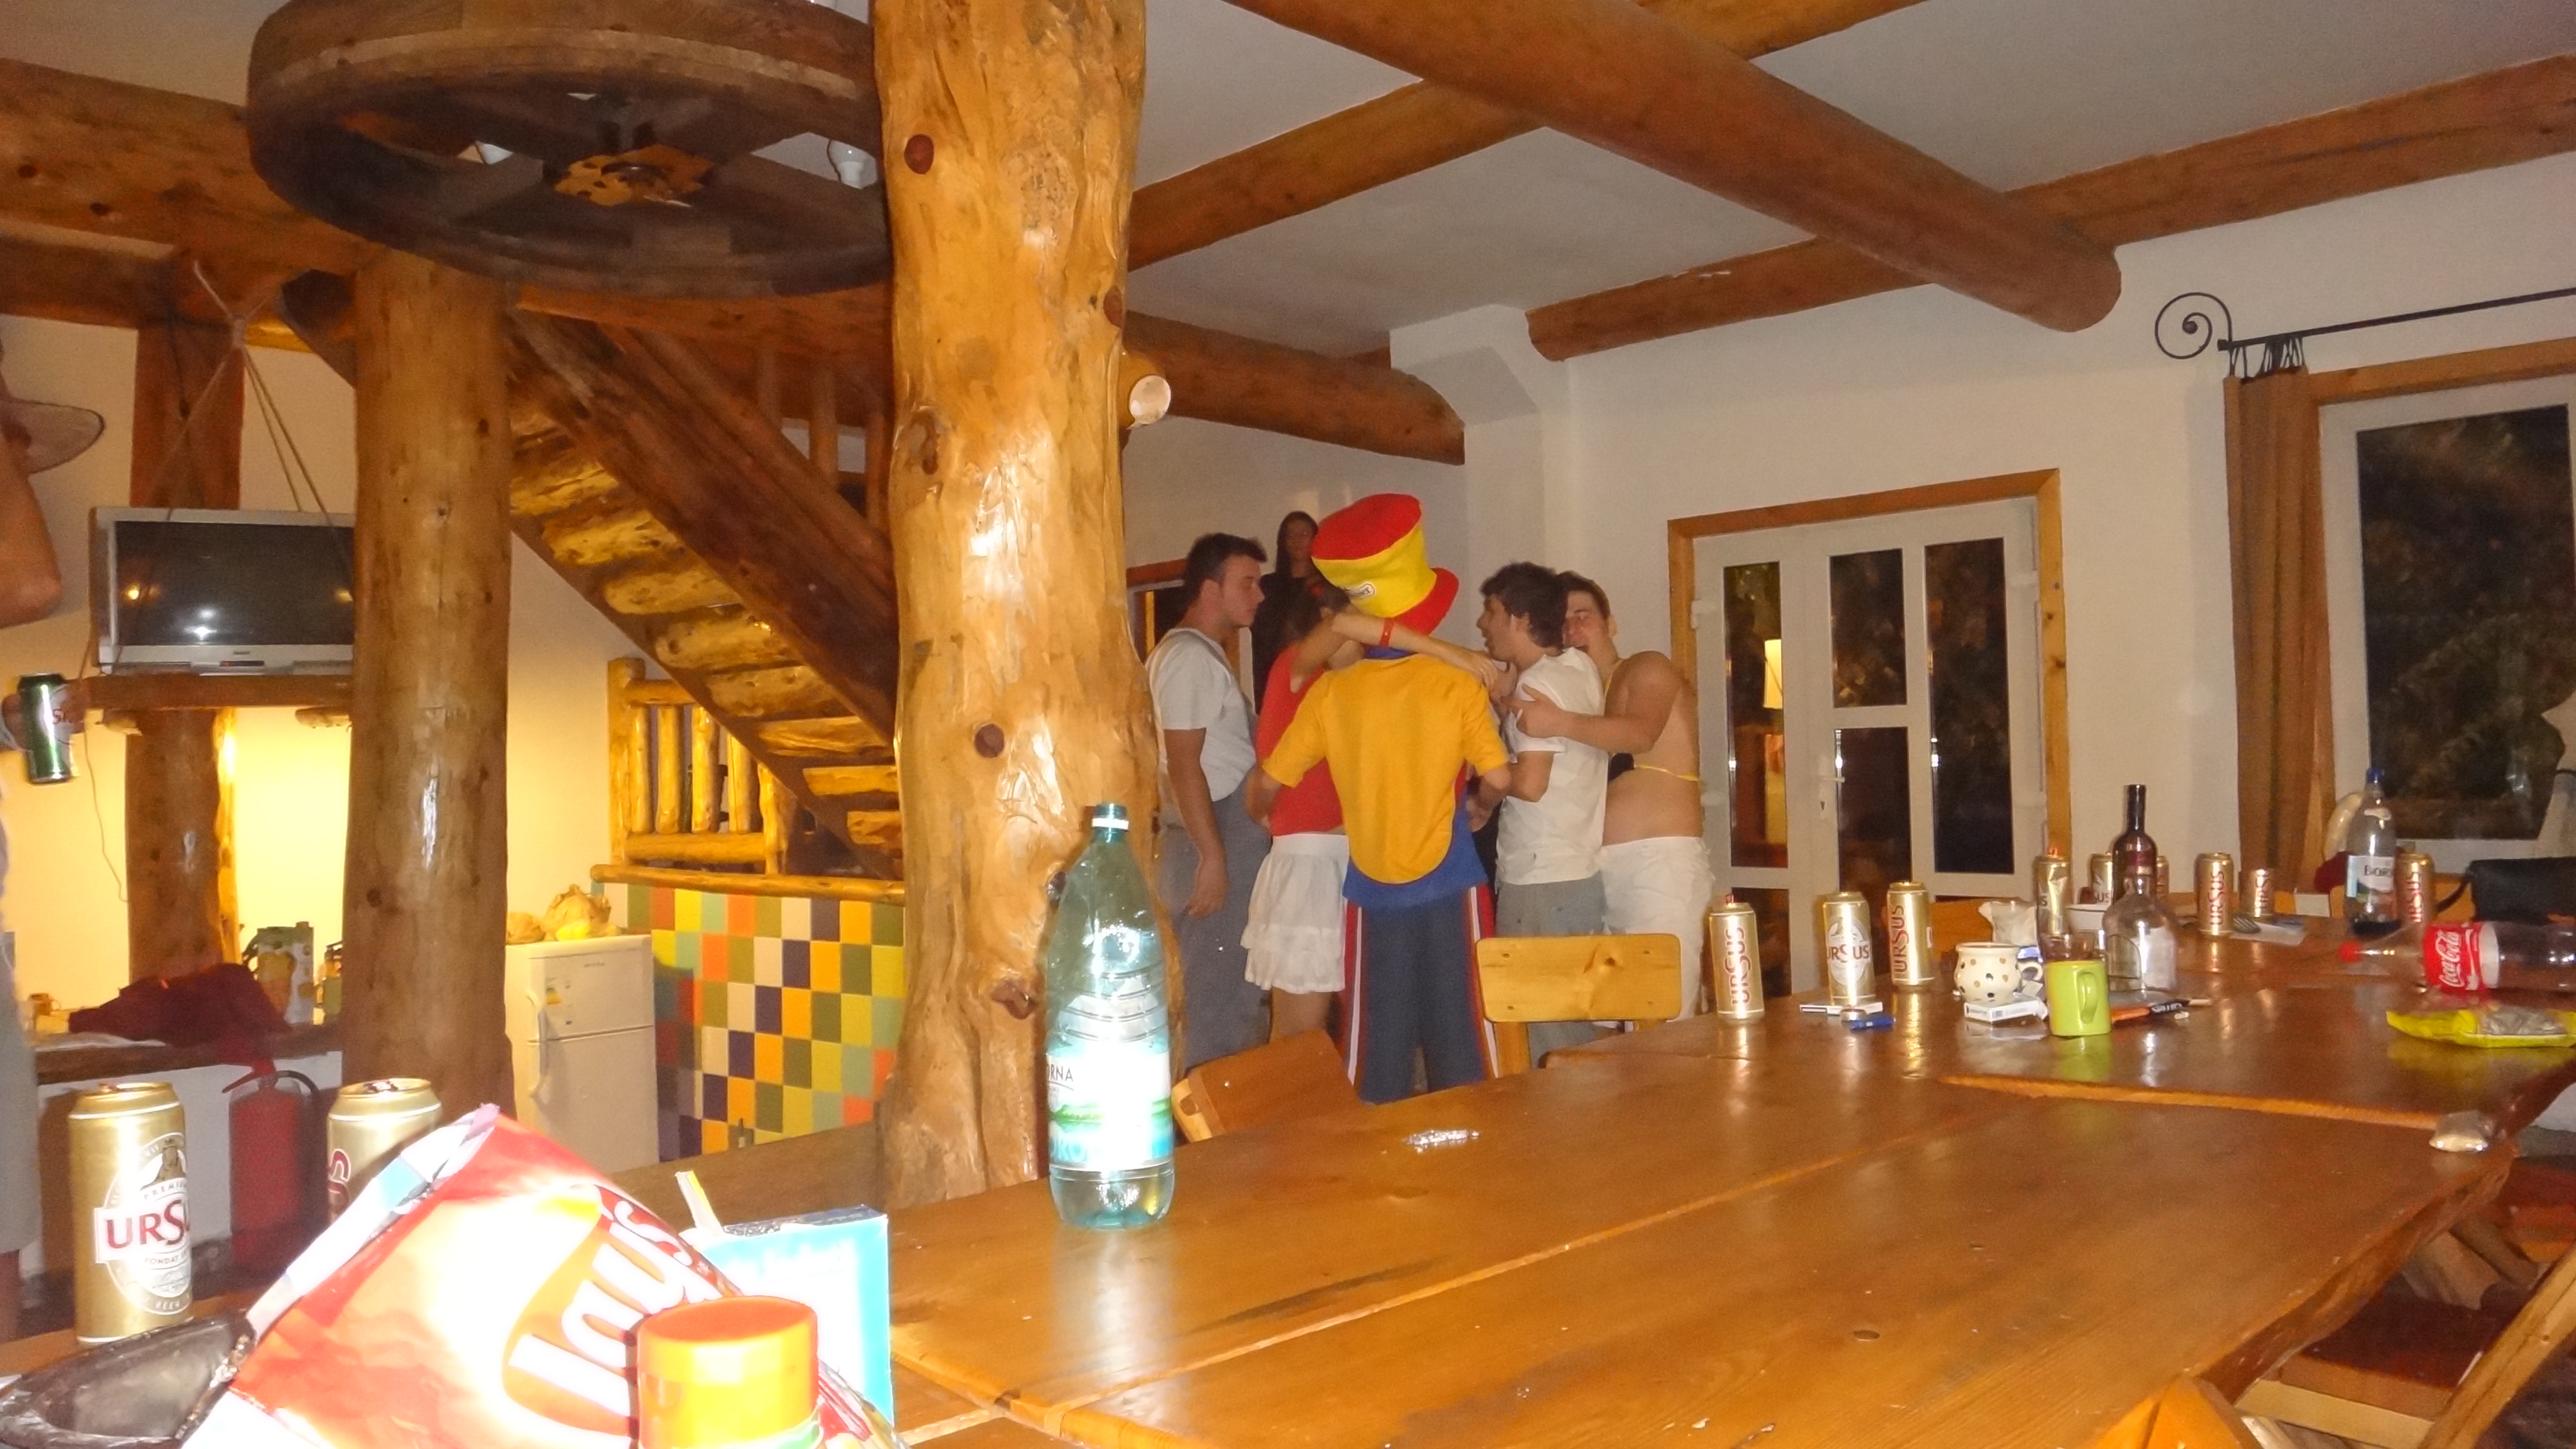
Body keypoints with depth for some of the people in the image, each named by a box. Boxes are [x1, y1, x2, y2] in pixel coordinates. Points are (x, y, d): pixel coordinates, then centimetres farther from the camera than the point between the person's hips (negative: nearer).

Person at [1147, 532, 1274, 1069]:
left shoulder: (1204, 653, 17)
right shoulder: (1190, 656, -15)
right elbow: (1184, 765, -21)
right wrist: (1213, 857, -22)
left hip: (1229, 837, 10)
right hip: (1217, 842, -10)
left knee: (1221, 990, 15)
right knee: (1221, 995, -4)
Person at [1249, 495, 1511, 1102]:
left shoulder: (1331, 691, -2)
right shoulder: (1457, 685, -6)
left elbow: (1268, 785, 1)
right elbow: (1498, 778, -9)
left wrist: (1260, 818, 22)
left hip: (1373, 893, 1)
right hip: (1448, 887, -1)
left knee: (1377, 1055, 9)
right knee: (1460, 1047, 7)